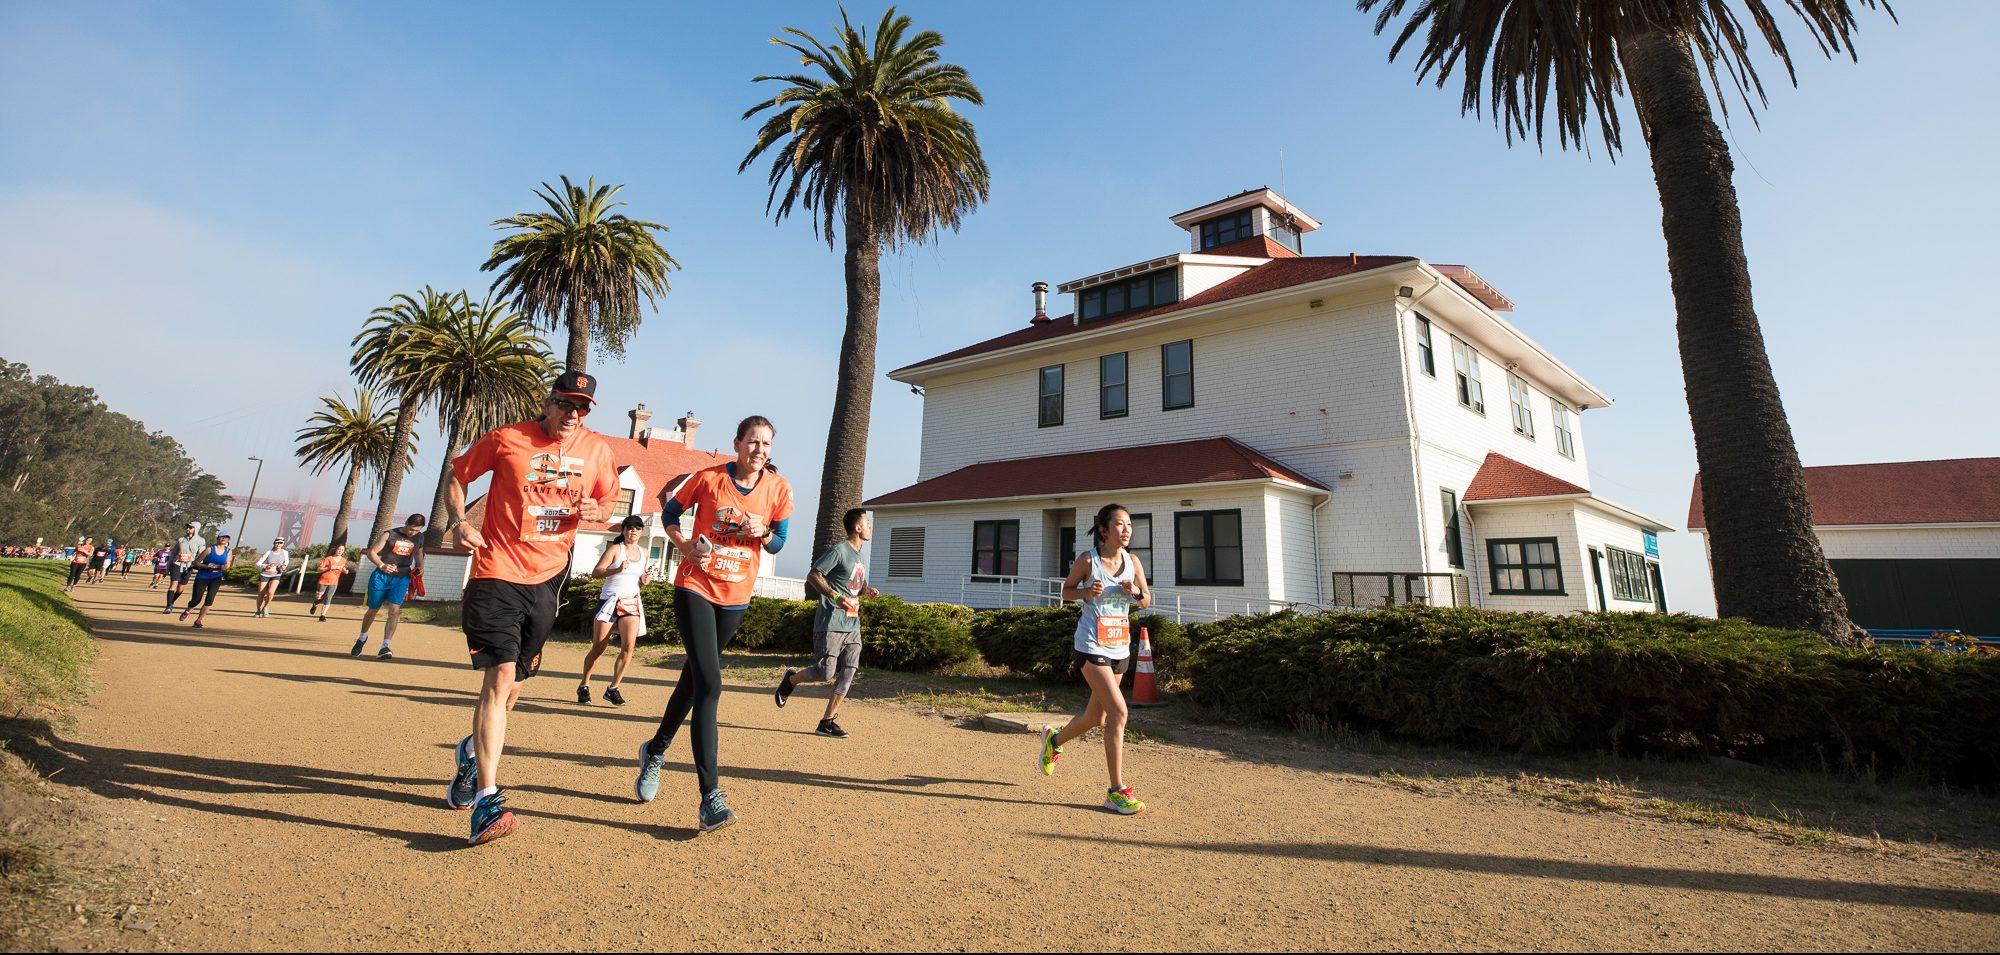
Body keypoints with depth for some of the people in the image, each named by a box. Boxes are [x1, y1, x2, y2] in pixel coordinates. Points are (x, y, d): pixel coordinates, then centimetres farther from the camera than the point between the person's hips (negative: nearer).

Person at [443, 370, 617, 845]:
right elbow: (457, 476, 9)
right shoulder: (506, 439, -4)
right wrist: (460, 521, -7)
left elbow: (606, 499, 18)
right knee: (500, 675, -17)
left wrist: (595, 512, -5)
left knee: (511, 686, 15)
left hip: (546, 579, 4)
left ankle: (473, 750, 45)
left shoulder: (597, 450, 5)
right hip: (497, 573, -4)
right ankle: (487, 801, -13)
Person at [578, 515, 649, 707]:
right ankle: (584, 686, 21)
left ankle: (613, 689, 0)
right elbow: (595, 572, -11)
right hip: (610, 599, -4)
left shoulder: (643, 552, 12)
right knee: (598, 647, 2)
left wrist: (644, 580, 3)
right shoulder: (615, 548, -3)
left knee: (629, 646, -12)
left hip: (632, 602, 4)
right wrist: (617, 570, -25)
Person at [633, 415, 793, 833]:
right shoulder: (708, 478, -8)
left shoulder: (779, 488, -3)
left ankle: (656, 750, 45)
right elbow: (671, 512, 7)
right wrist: (685, 545, -10)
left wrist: (762, 533, -16)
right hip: (695, 588, -4)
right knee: (709, 684, -15)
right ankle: (710, 797, -13)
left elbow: (778, 542, 6)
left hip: (736, 597, 4)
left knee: (695, 678, 19)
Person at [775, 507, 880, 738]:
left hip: (853, 625, 8)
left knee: (848, 672, 1)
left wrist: (866, 591, 8)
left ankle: (828, 721, 9)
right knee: (824, 672, -7)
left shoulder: (859, 555, 19)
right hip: (831, 624, -8)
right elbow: (813, 576, -13)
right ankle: (790, 679, 23)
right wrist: (836, 596, -23)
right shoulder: (839, 550, -9)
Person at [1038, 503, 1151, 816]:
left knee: (1096, 718, 16)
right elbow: (1066, 590, 2)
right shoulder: (1087, 560, -10)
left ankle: (1054, 739, 46)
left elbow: (1147, 601, 10)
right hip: (1091, 646, -6)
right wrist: (1086, 593, -18)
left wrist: (1136, 592, -12)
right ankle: (1117, 791, -5)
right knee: (1118, 710, -17)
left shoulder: (1132, 561, 2)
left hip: (1119, 647, 6)